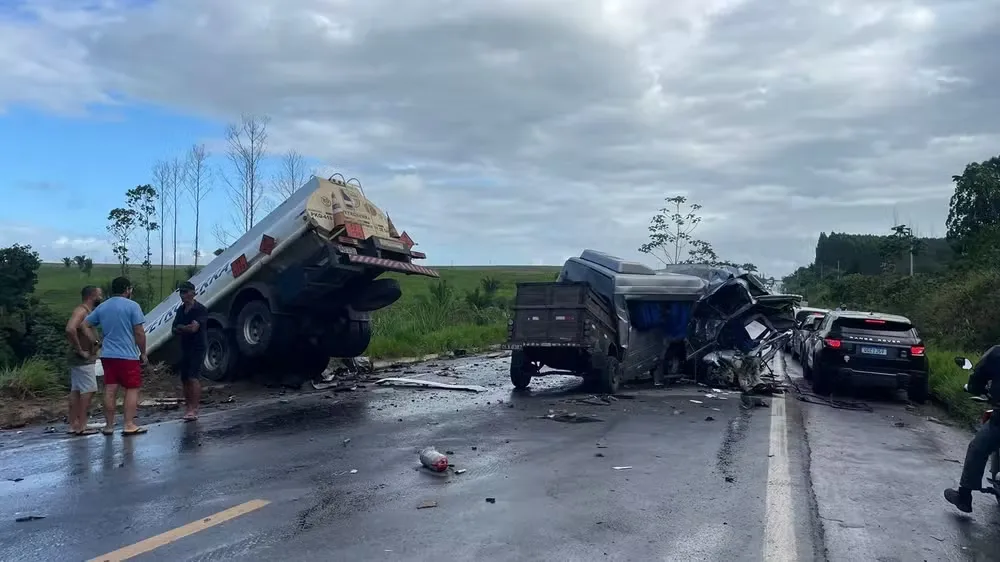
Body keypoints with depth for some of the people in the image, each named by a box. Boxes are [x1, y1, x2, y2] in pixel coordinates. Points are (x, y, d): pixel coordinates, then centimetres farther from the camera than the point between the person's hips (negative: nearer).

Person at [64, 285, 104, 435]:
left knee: (76, 390, 11)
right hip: (82, 358, -10)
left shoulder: (88, 311, 14)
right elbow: (70, 330, -33)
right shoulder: (81, 311, -16)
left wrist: (96, 342, 10)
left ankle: (73, 425, 17)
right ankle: (81, 426, -5)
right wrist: (80, 350, -25)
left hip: (84, 357, 10)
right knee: (88, 390, -7)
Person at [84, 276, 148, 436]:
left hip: (107, 355, 6)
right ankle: (129, 425, -2)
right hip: (128, 356, -5)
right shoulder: (132, 306, -8)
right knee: (132, 389, 2)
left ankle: (109, 426, 12)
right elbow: (139, 332, -11)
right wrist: (143, 353, -3)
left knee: (110, 390, 8)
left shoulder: (102, 307, 10)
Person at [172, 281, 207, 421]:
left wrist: (180, 327, -3)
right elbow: (175, 329, 10)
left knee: (193, 378, -15)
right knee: (184, 379, 7)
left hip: (198, 348, -8)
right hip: (185, 348, 8)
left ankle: (194, 410, -16)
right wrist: (187, 329, -10)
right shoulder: (180, 310, 12)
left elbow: (194, 327, -22)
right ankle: (188, 407, 14)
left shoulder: (200, 309, -11)